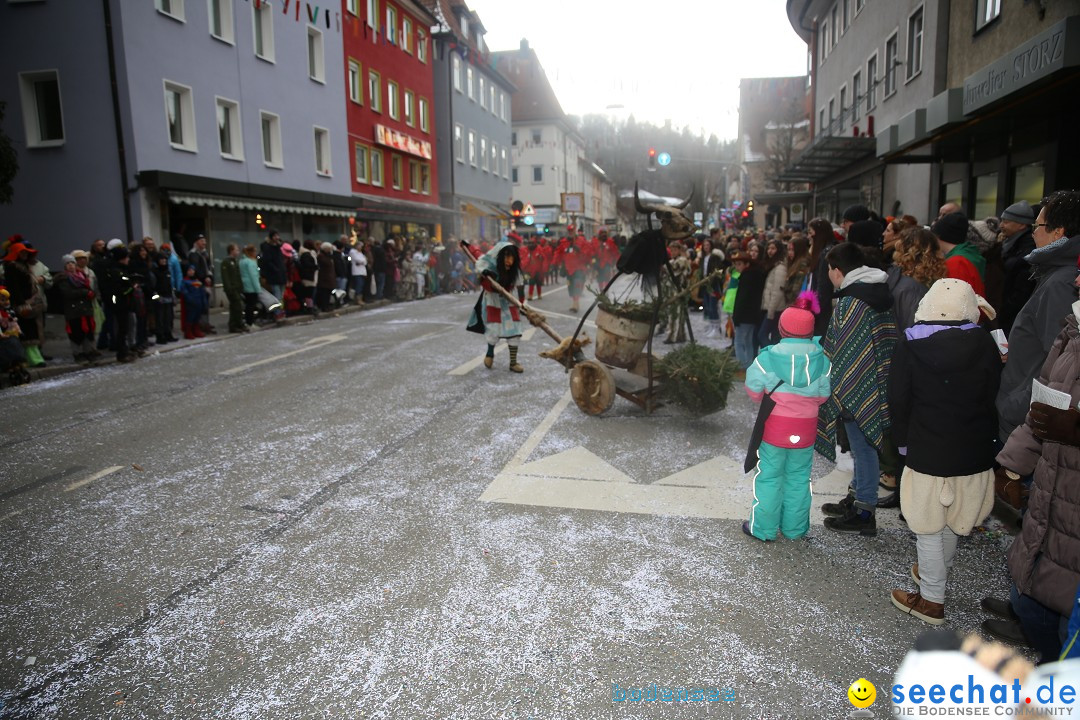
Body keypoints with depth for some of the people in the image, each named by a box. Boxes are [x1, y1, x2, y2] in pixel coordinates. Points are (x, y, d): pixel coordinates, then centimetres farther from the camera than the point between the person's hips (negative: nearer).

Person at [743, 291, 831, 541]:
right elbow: (823, 395, 0)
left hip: (774, 426, -2)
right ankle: (794, 528, 26)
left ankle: (763, 528, 17)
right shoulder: (822, 360, -8)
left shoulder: (768, 358, -14)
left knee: (769, 476, 9)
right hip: (805, 428, 2)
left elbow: (754, 391, -5)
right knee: (799, 478, 15)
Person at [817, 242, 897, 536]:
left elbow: (843, 355, -19)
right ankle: (859, 498, 33)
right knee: (864, 446, 19)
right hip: (879, 386, 9)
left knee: (863, 448, 1)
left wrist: (838, 393, -12)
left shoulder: (850, 302, -19)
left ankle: (864, 513, 12)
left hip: (858, 388, -9)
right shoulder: (883, 295, 8)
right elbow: (888, 343, 14)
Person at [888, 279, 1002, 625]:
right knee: (953, 521, 22)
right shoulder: (985, 344, -5)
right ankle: (936, 573, 41)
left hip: (927, 453, -4)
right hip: (974, 453, 4)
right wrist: (982, 437, 14)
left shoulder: (910, 347, -11)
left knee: (929, 528, 8)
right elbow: (994, 395, 2)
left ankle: (932, 600, 17)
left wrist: (903, 440, 7)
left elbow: (898, 402, -6)